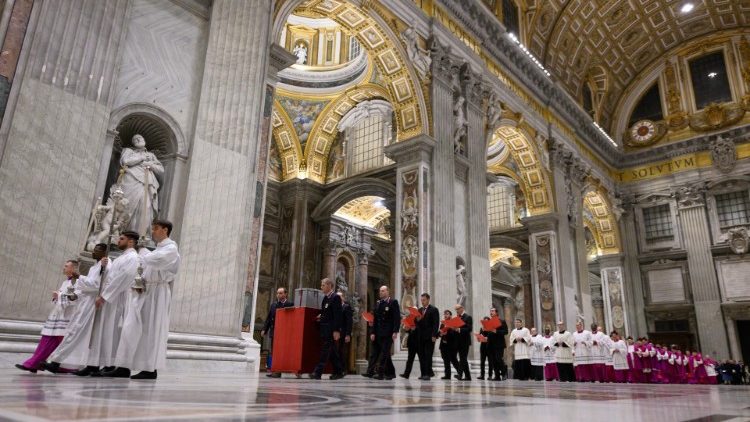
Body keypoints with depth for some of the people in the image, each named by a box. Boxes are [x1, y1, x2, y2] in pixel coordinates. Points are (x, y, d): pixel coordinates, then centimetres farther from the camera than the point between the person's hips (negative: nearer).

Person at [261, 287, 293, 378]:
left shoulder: (289, 304, -4)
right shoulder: (273, 305, 12)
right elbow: (269, 318, 13)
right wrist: (264, 329, 6)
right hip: (273, 331, 5)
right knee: (271, 351, 6)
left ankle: (278, 371, 1)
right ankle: (271, 369, 12)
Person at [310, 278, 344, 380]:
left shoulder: (335, 297, -10)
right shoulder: (325, 298, 16)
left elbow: (337, 315, -16)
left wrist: (336, 330, -20)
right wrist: (321, 316, 6)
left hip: (331, 329, -9)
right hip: (324, 328, 9)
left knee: (325, 350, -10)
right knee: (332, 351, 12)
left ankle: (318, 372, -12)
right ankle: (339, 372, 19)